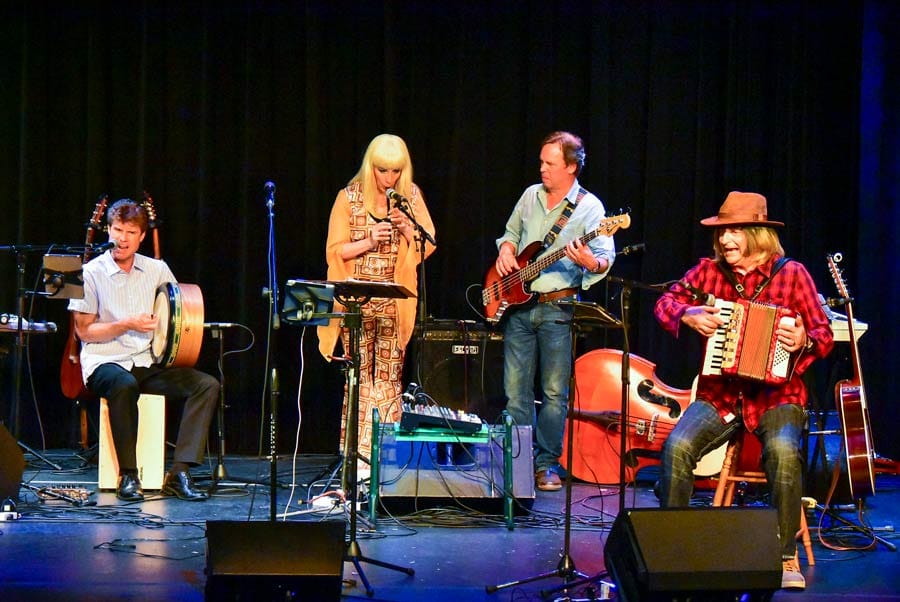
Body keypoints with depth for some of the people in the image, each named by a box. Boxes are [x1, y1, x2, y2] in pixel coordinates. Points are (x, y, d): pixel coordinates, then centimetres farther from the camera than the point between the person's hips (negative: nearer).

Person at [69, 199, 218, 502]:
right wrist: (127, 325, -14)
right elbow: (83, 331, -3)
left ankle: (179, 473, -22)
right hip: (105, 362, -5)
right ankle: (128, 476, -28)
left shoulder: (157, 270, 10)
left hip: (149, 362, 5)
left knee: (208, 385, -18)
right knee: (124, 384, -40)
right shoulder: (92, 273, -1)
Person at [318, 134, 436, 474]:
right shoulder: (350, 197, 1)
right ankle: (358, 455, -2)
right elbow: (335, 250, 0)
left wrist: (406, 226, -12)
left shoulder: (411, 196, 7)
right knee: (359, 376, -4)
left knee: (389, 378, 0)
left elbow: (428, 245, 6)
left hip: (396, 302, 2)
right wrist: (369, 242, -15)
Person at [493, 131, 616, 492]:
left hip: (557, 308, -5)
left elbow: (606, 256, -14)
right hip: (517, 305, 5)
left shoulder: (589, 207, -6)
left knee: (554, 391, -1)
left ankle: (546, 464, 7)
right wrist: (506, 250, 4)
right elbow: (511, 232, 26)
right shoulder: (531, 195, 12)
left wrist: (590, 262, -36)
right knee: (516, 389, 6)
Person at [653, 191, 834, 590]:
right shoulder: (709, 271, 7)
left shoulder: (791, 274, -1)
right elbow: (665, 302, 16)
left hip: (775, 395, -3)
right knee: (677, 446, -25)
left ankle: (786, 556, -20)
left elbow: (824, 333, -1)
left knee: (783, 451, -34)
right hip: (718, 394, 3)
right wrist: (687, 314, -5)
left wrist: (804, 340, -23)